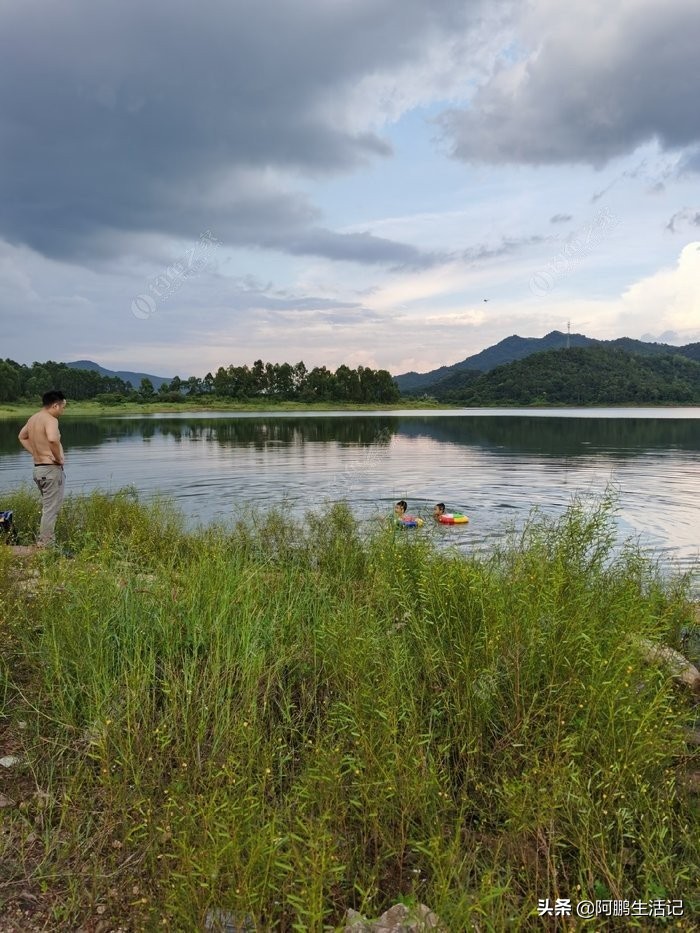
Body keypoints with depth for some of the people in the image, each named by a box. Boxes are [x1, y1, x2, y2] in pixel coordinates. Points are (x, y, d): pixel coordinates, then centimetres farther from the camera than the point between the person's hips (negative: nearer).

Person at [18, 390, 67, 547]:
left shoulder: (33, 419, 11)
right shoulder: (50, 420, -18)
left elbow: (22, 437, 29)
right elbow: (53, 439, -38)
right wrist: (59, 457, -22)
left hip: (38, 468, 9)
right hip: (52, 469, -9)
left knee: (47, 507, 21)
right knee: (51, 509, -3)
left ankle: (43, 541, 28)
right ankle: (45, 545, 1)